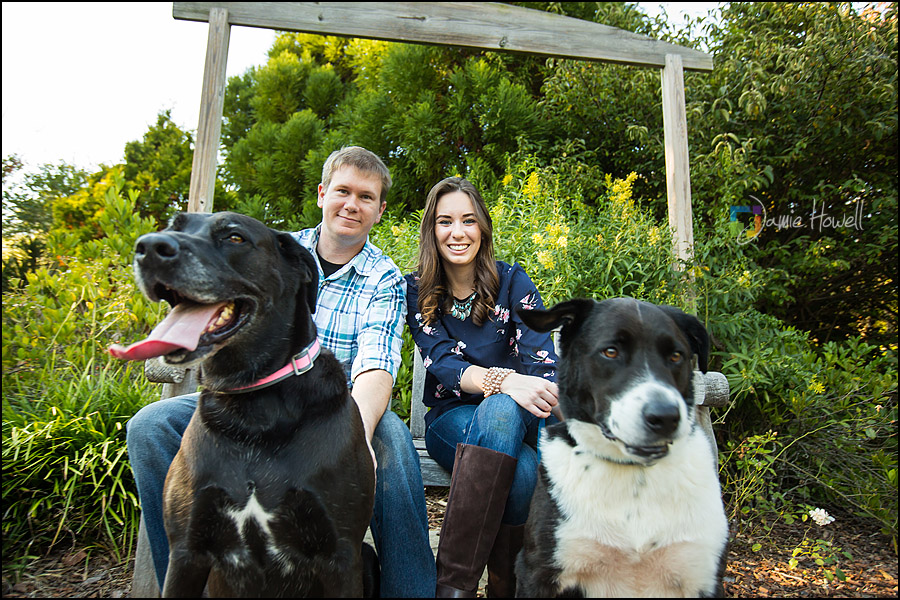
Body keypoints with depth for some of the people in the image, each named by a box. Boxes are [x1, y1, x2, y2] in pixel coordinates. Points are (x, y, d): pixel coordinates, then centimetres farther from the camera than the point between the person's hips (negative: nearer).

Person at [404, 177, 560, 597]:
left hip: (518, 419, 1)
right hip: (452, 419, -1)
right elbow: (443, 365, -14)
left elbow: (542, 364, -10)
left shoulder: (512, 282, -1)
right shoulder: (416, 291, 0)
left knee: (500, 411, -37)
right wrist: (504, 380, -35)